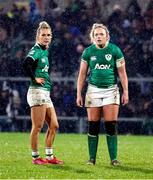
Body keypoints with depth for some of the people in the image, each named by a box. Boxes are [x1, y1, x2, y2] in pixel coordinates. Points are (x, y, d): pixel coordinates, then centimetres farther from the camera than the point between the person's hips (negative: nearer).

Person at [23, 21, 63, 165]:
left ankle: (49, 156, 17)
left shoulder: (45, 51, 17)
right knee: (37, 126, -5)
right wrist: (34, 78, -18)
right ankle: (35, 157, 2)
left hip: (46, 93, 9)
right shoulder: (35, 50, -11)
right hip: (37, 91, -9)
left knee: (53, 125, 10)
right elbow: (26, 64, -29)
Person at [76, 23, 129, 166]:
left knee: (111, 126, -6)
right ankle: (92, 158, 7)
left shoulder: (115, 50, 0)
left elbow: (122, 72, 2)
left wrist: (125, 92, -4)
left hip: (111, 90, -1)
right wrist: (79, 94, 4)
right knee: (93, 126, 0)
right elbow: (82, 74, 8)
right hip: (94, 90, 1)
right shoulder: (88, 52, 4)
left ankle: (113, 158, -1)